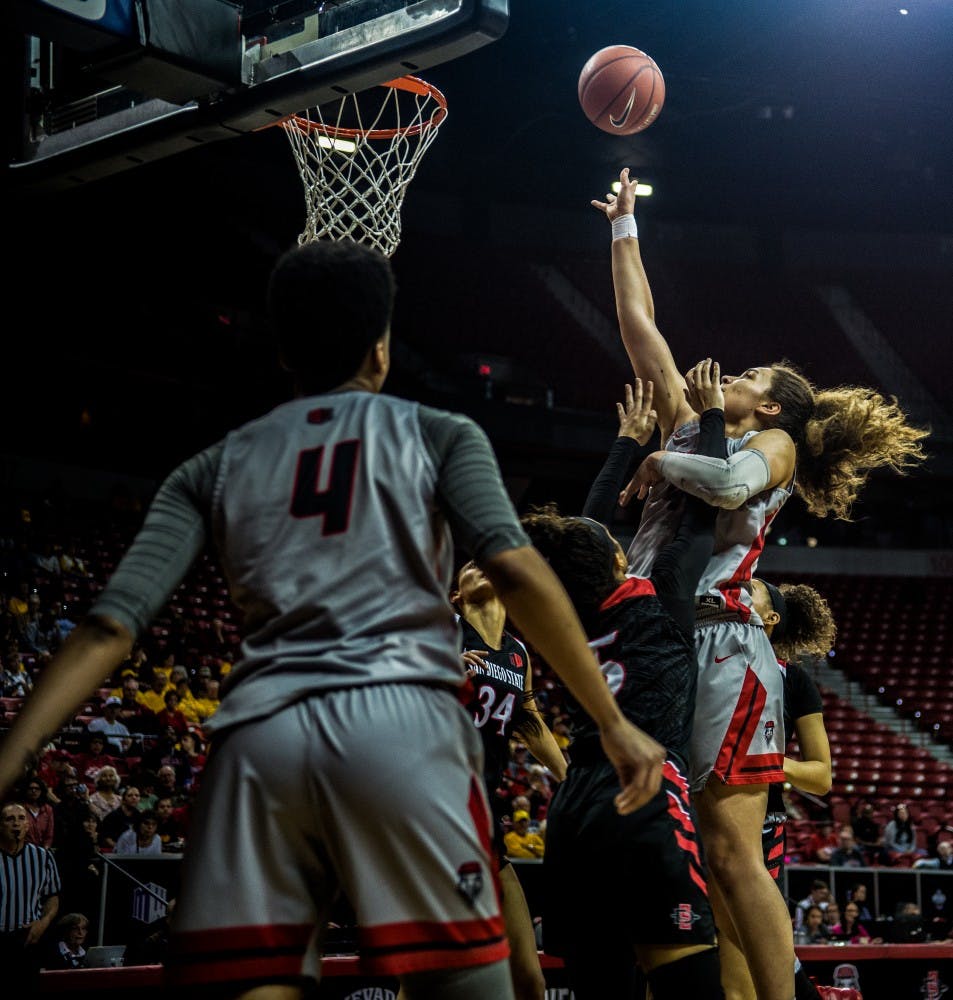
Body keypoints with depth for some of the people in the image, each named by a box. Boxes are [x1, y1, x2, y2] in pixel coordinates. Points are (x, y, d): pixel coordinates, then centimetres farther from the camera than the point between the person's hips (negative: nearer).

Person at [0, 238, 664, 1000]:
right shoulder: (440, 434, 15)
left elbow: (109, 627, 10)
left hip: (259, 735, 3)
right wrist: (613, 722, 1)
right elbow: (516, 571, -1)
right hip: (399, 718, -3)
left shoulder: (217, 466, 21)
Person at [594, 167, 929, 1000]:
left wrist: (662, 463, -4)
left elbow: (733, 482, -21)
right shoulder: (690, 429, 23)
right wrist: (625, 230, 29)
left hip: (722, 643, -7)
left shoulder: (773, 445, 5)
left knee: (731, 850, -12)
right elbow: (640, 329, 27)